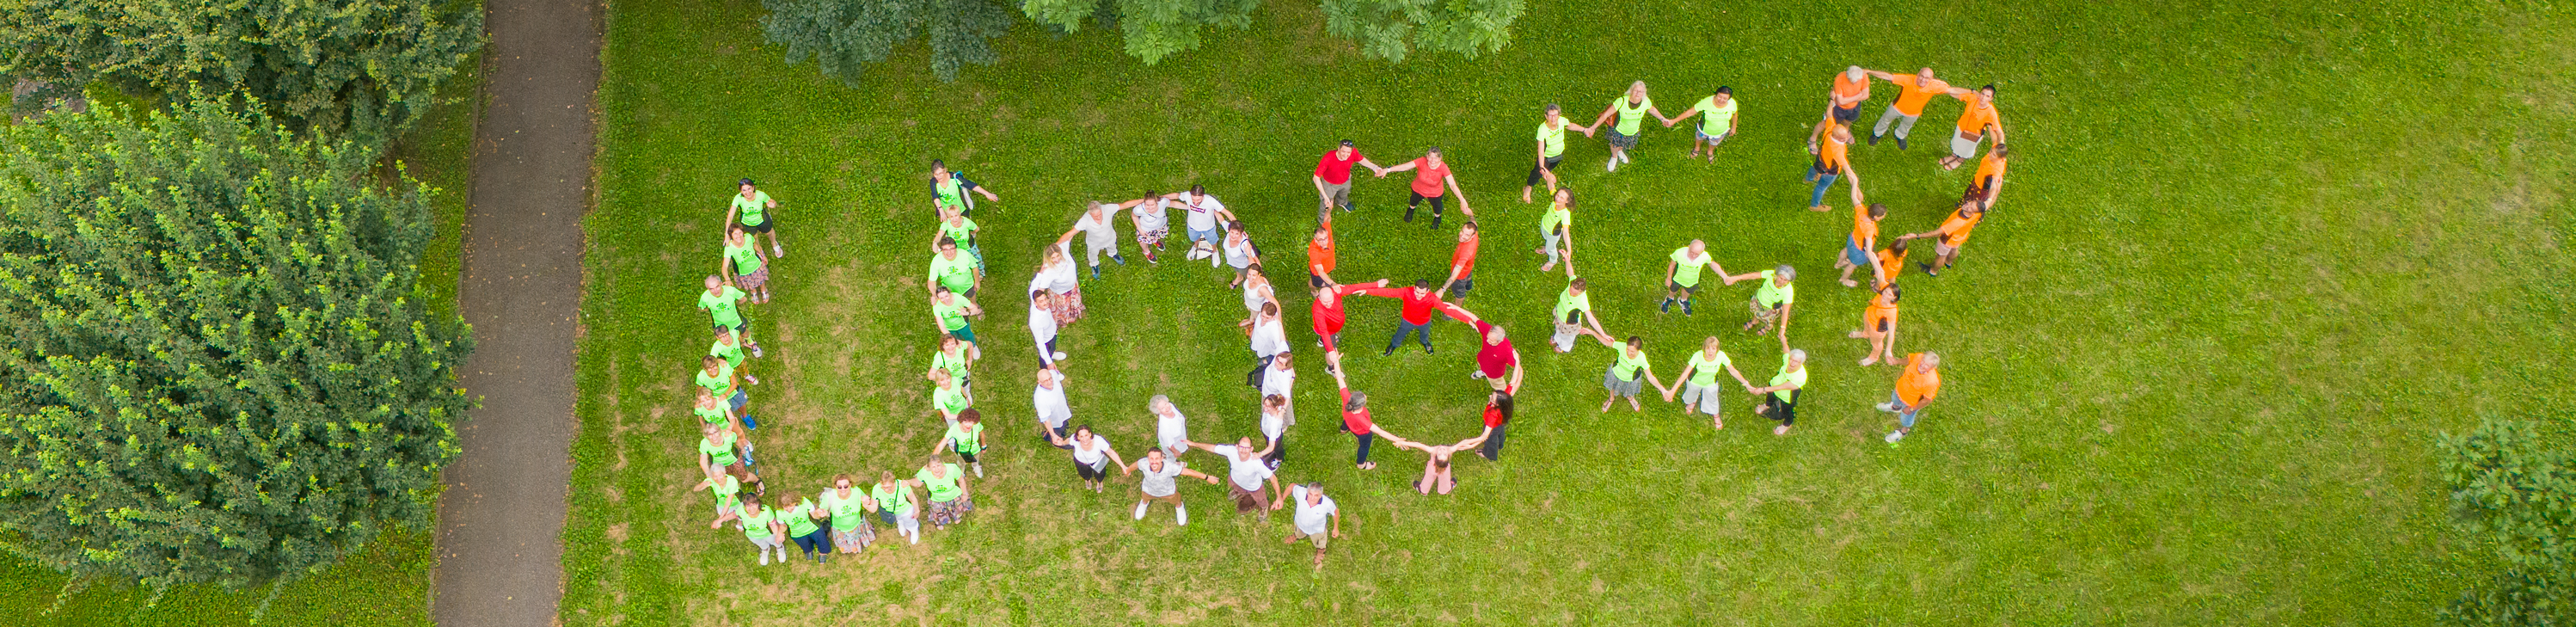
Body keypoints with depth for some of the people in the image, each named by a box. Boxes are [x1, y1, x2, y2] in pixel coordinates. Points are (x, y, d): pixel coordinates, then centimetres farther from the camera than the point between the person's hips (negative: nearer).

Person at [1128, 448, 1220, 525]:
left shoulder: (1170, 467, -45)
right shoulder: (1144, 463, -41)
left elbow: (1190, 472, -31)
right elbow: (1136, 465, -16)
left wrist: (1207, 478, -20)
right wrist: (1128, 470, 6)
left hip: (1168, 490, -1)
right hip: (1149, 489, 1)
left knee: (1175, 500, 33)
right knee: (1145, 498, 36)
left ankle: (1179, 506, 69)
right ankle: (1144, 502, 73)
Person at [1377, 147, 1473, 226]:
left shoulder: (1443, 167, -39)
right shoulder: (1422, 162, -37)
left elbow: (1453, 185, -44)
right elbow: (1404, 166, -42)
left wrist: (1462, 200, -55)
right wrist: (1387, 170, -52)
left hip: (1435, 193, -1)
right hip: (1418, 189, 1)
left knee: (1437, 207, 29)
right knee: (1414, 201, 34)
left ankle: (1437, 218, 67)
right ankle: (1411, 209, 72)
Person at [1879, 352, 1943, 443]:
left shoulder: (1932, 381, -46)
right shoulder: (1918, 357, -34)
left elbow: (1927, 400, -29)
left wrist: (1911, 409, -18)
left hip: (1912, 403, -4)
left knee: (1906, 419, 27)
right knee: (1895, 399, 39)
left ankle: (1904, 431, 62)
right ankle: (1895, 407, 76)